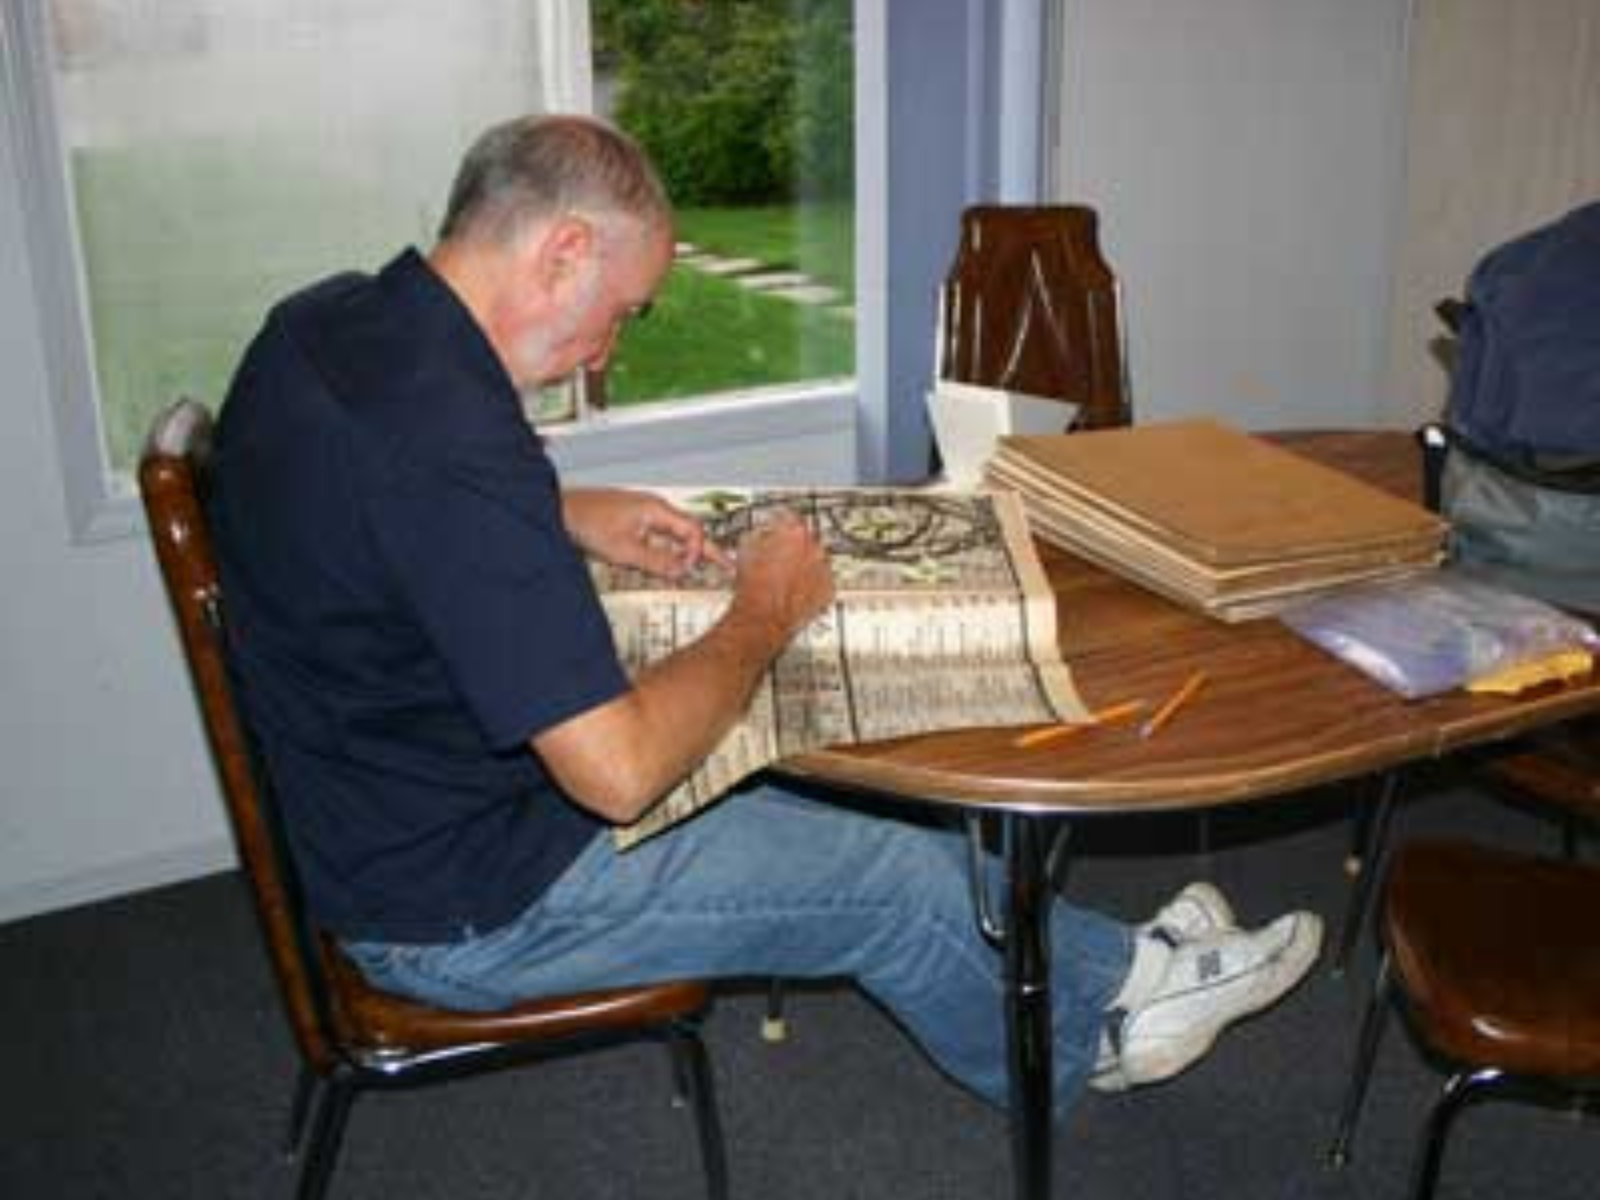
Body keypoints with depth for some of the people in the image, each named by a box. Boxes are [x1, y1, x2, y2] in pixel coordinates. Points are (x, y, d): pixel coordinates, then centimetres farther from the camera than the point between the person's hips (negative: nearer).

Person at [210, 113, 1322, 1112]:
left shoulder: (326, 323, -3)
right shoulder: (454, 442, -34)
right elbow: (619, 772, -32)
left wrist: (568, 517, 5)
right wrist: (769, 614, -15)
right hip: (466, 909, -9)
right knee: (902, 881, 3)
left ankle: (1099, 971, 29)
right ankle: (1089, 1016, 30)